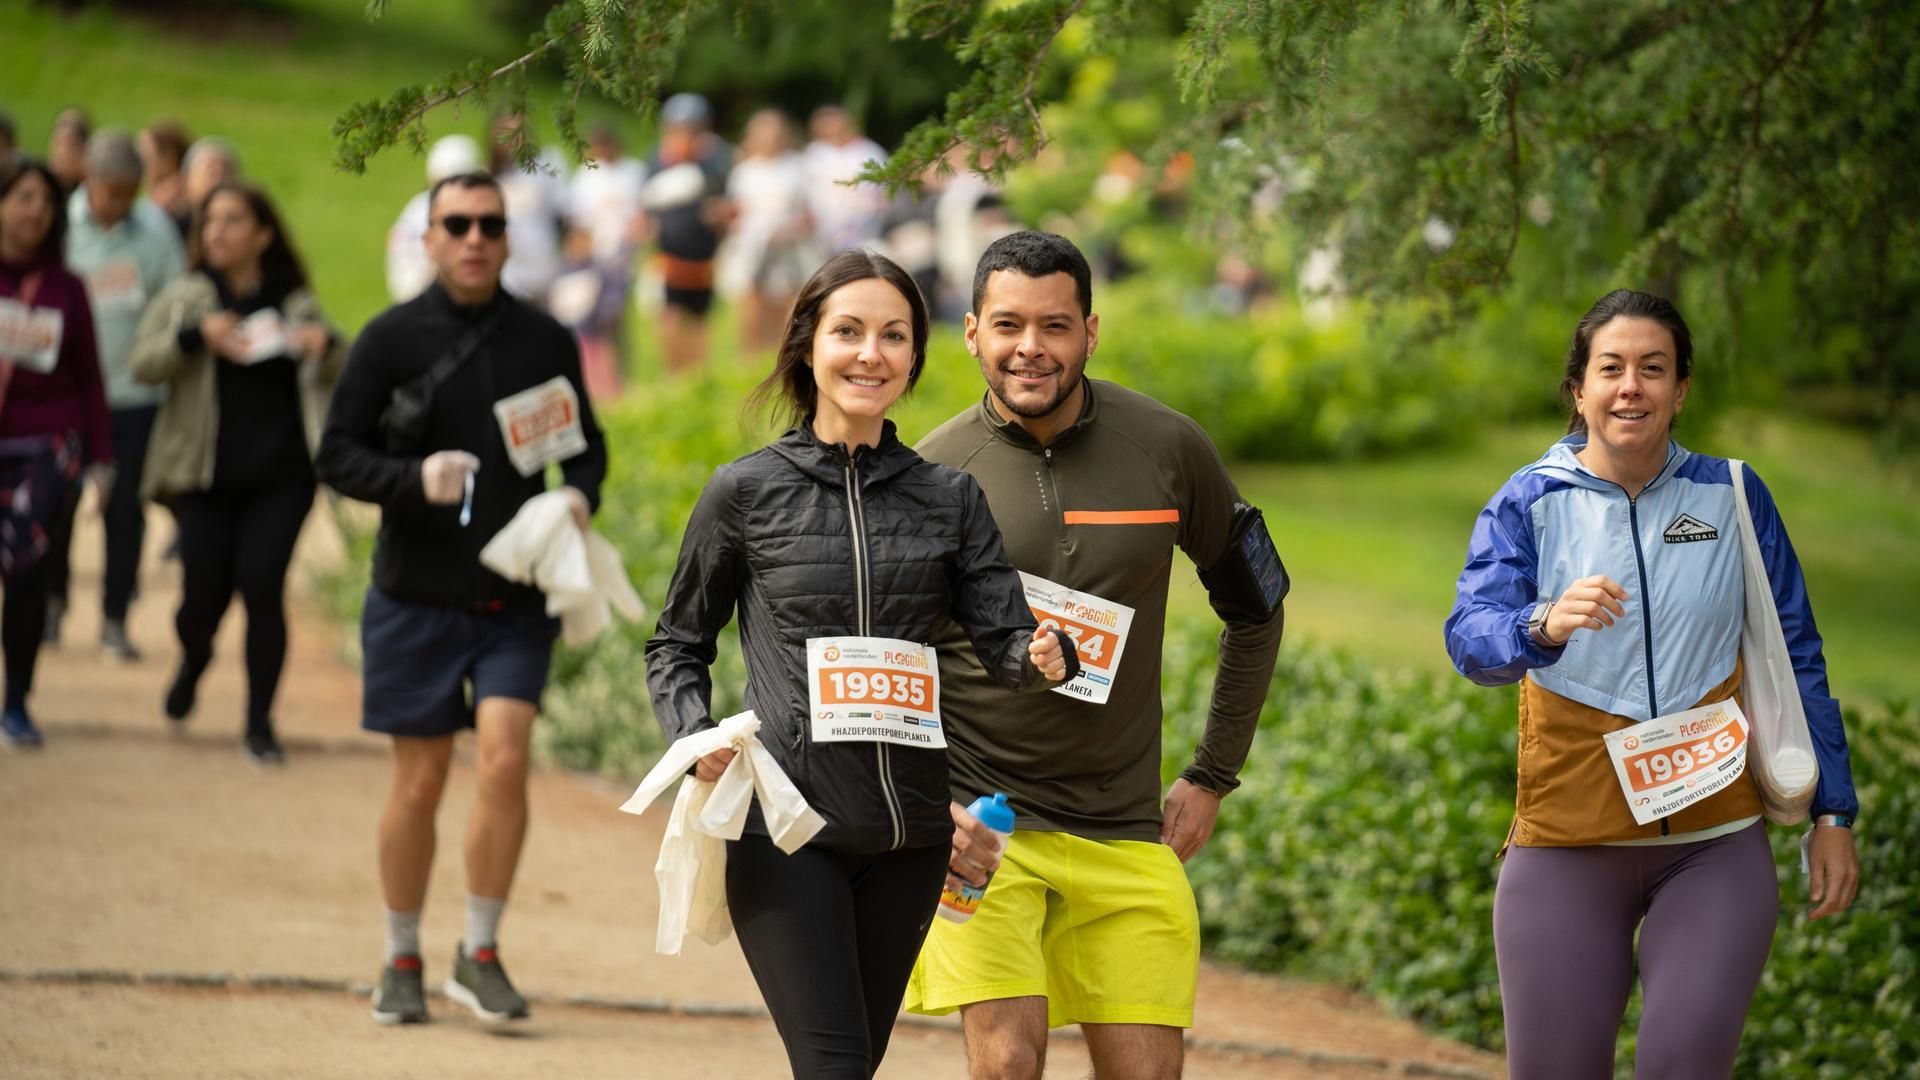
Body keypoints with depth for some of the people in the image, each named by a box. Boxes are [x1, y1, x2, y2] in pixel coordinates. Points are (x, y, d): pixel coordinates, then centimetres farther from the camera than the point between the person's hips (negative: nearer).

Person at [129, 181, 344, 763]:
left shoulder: (295, 301, 10)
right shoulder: (186, 296, 8)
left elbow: (340, 377, 20)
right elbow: (142, 363, -2)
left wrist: (327, 346, -4)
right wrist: (196, 337, -19)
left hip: (280, 476, 0)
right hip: (205, 475, 0)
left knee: (262, 586, -11)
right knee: (204, 597, -1)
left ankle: (260, 722, 0)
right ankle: (194, 661, 36)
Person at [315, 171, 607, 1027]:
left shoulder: (546, 341, 5)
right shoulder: (392, 338, -2)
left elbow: (584, 444, 17)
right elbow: (337, 455, -2)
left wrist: (579, 495, -5)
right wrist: (415, 477, -20)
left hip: (517, 599, 1)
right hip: (416, 596, -1)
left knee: (503, 760, -14)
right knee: (419, 785, 5)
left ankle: (480, 954, 1)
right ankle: (402, 962, 22)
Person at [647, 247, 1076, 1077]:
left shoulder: (950, 499, 7)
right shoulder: (745, 493, 0)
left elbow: (1004, 640, -1)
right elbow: (678, 643, 9)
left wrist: (1042, 658, -25)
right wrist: (695, 738, -10)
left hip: (908, 836, 4)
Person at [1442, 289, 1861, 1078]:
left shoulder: (1732, 497, 3)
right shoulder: (1528, 504, -1)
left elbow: (1797, 660, 8)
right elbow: (1471, 638, -16)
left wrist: (1832, 812, 5)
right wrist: (1545, 626, -38)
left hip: (1713, 845, 0)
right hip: (1566, 843, 0)